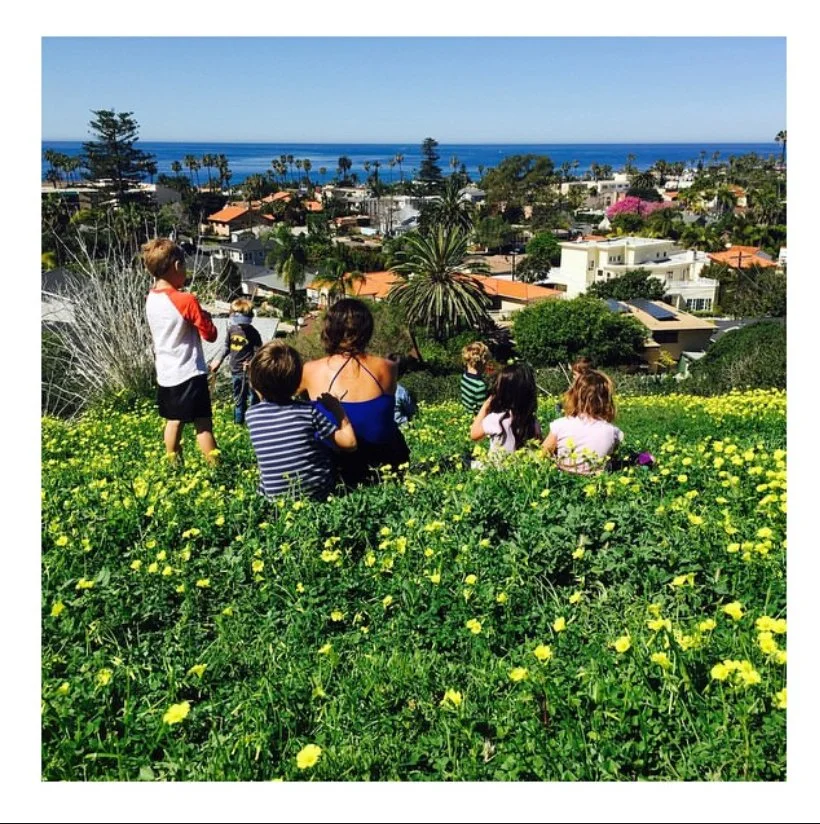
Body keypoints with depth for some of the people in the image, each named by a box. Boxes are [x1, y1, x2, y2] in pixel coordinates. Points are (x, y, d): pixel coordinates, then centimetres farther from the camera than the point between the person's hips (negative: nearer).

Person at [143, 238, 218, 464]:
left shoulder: (151, 299, 4)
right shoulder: (186, 301, -18)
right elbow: (210, 334, -11)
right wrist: (205, 316, 5)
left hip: (165, 373, 7)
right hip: (190, 374, -7)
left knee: (174, 421, 18)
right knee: (203, 424, -3)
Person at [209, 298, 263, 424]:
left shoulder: (253, 333, -14)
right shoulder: (232, 329, 2)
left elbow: (258, 352, -13)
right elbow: (227, 347, 16)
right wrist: (219, 360, 17)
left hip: (248, 371, -6)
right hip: (235, 370, 6)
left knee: (253, 396, 0)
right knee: (238, 398, 18)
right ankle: (238, 421, 32)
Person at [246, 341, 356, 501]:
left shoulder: (251, 415, -10)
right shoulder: (308, 411, -17)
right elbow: (349, 442, -12)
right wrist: (337, 408, 0)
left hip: (273, 498, 2)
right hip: (317, 494, -2)